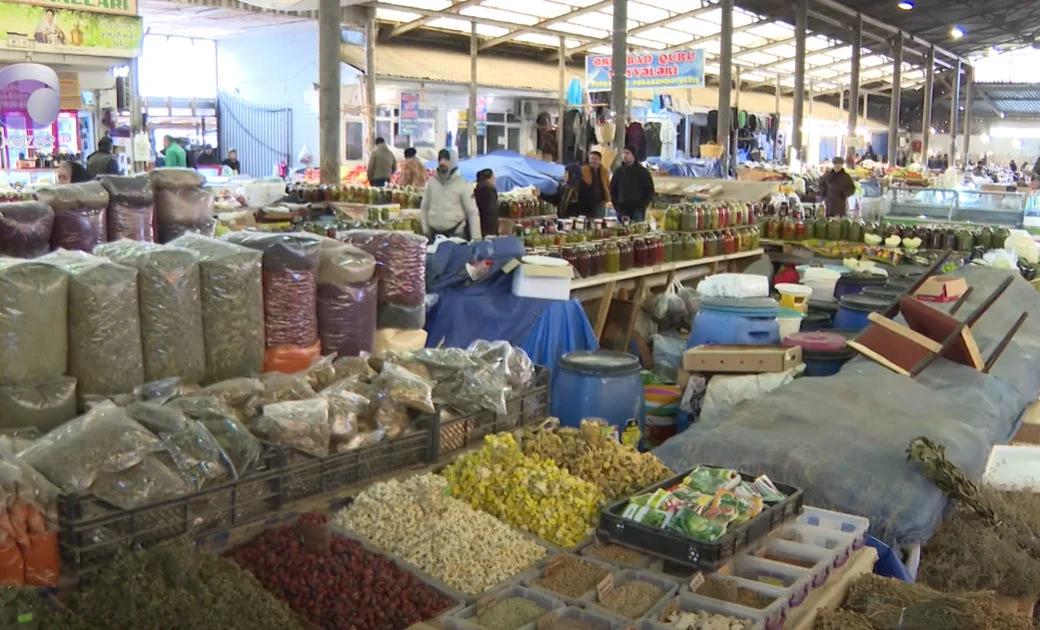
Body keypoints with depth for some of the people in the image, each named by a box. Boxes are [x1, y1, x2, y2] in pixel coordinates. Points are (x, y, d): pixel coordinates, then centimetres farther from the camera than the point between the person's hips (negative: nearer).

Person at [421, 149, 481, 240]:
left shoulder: (463, 185, -4)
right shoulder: (431, 182, 6)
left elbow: (473, 212, -6)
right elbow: (424, 208, 12)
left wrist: (476, 238, -12)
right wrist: (425, 229, 6)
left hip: (456, 234, -4)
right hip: (434, 234, 4)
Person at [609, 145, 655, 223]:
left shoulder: (642, 171, 3)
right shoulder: (618, 171, 11)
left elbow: (650, 191, 3)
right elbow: (612, 190, 15)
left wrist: (642, 207, -8)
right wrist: (616, 206, 2)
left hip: (637, 210, -3)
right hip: (622, 210, 3)